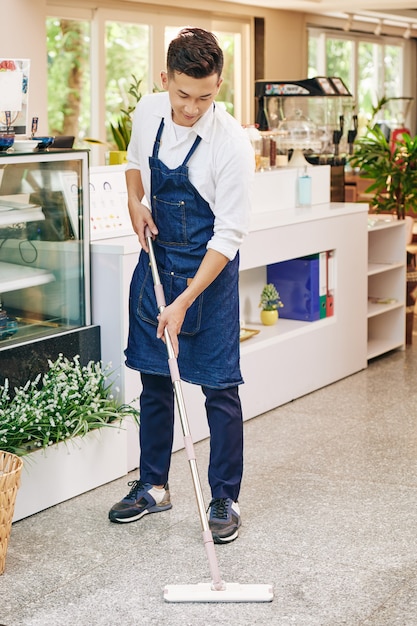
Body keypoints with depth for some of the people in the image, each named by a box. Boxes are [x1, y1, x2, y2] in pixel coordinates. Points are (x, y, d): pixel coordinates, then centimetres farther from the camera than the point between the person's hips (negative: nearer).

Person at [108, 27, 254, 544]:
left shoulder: (231, 143, -22)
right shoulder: (148, 112, -4)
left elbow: (229, 234, -20)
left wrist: (185, 301, -24)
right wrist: (136, 203, -2)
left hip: (209, 268, -5)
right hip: (155, 256, 5)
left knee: (219, 387, -2)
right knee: (153, 379, 13)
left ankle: (224, 499, 12)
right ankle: (152, 486, 27)